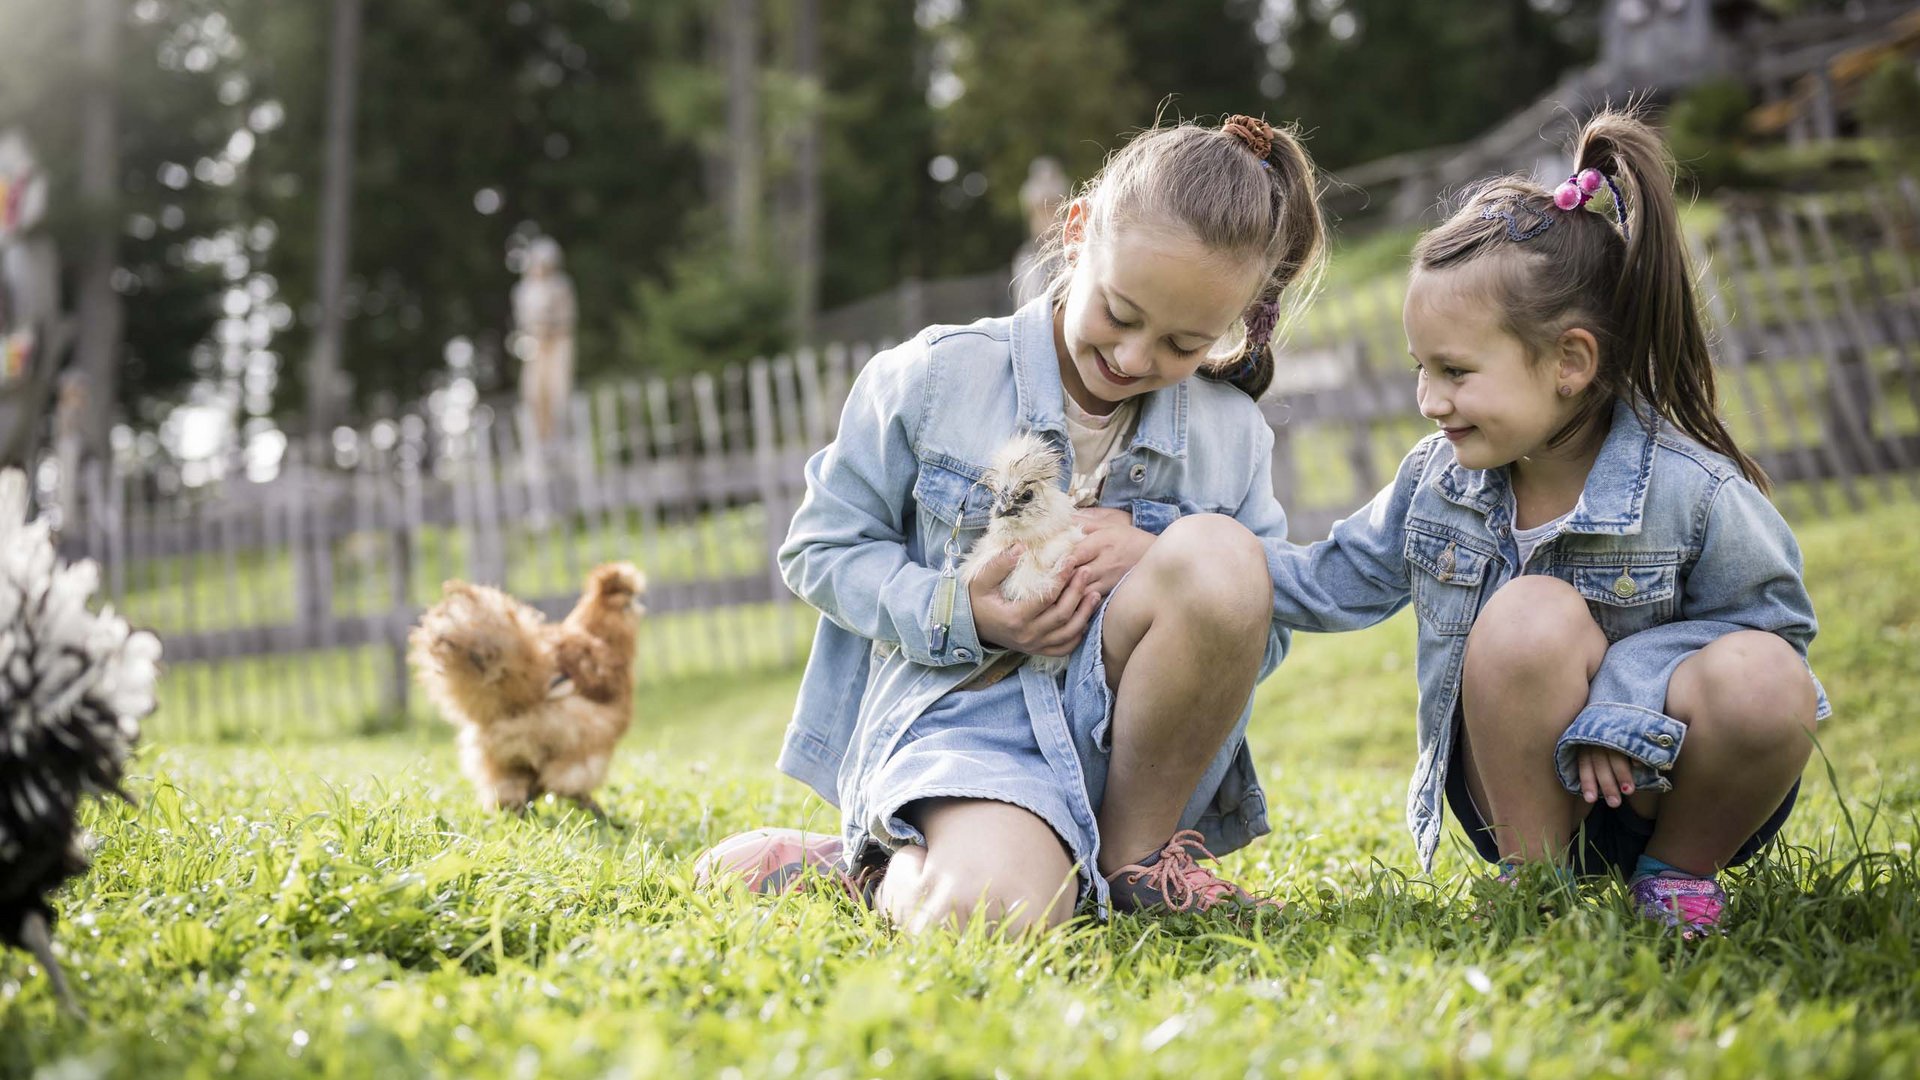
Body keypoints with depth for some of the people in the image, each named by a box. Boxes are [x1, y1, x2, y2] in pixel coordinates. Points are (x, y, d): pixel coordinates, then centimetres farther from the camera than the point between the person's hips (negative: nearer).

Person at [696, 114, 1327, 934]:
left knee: (1221, 555, -27)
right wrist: (959, 614, -14)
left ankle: (1133, 851, -8)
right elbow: (822, 548, 4)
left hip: (1128, 733, 4)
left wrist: (1166, 565, -13)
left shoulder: (1231, 435, 5)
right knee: (992, 914, -37)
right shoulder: (931, 380, -3)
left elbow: (1262, 633, 9)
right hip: (963, 713, -3)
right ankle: (872, 869, 3)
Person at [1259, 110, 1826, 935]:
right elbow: (1336, 583, 8)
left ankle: (1679, 869, -3)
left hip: (1666, 782, -1)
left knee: (1764, 681, -34)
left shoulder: (1694, 491, -18)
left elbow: (1773, 619, -10)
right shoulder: (1438, 478, -4)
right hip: (1523, 793, 1)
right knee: (1533, 614, -30)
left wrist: (1620, 693, -24)